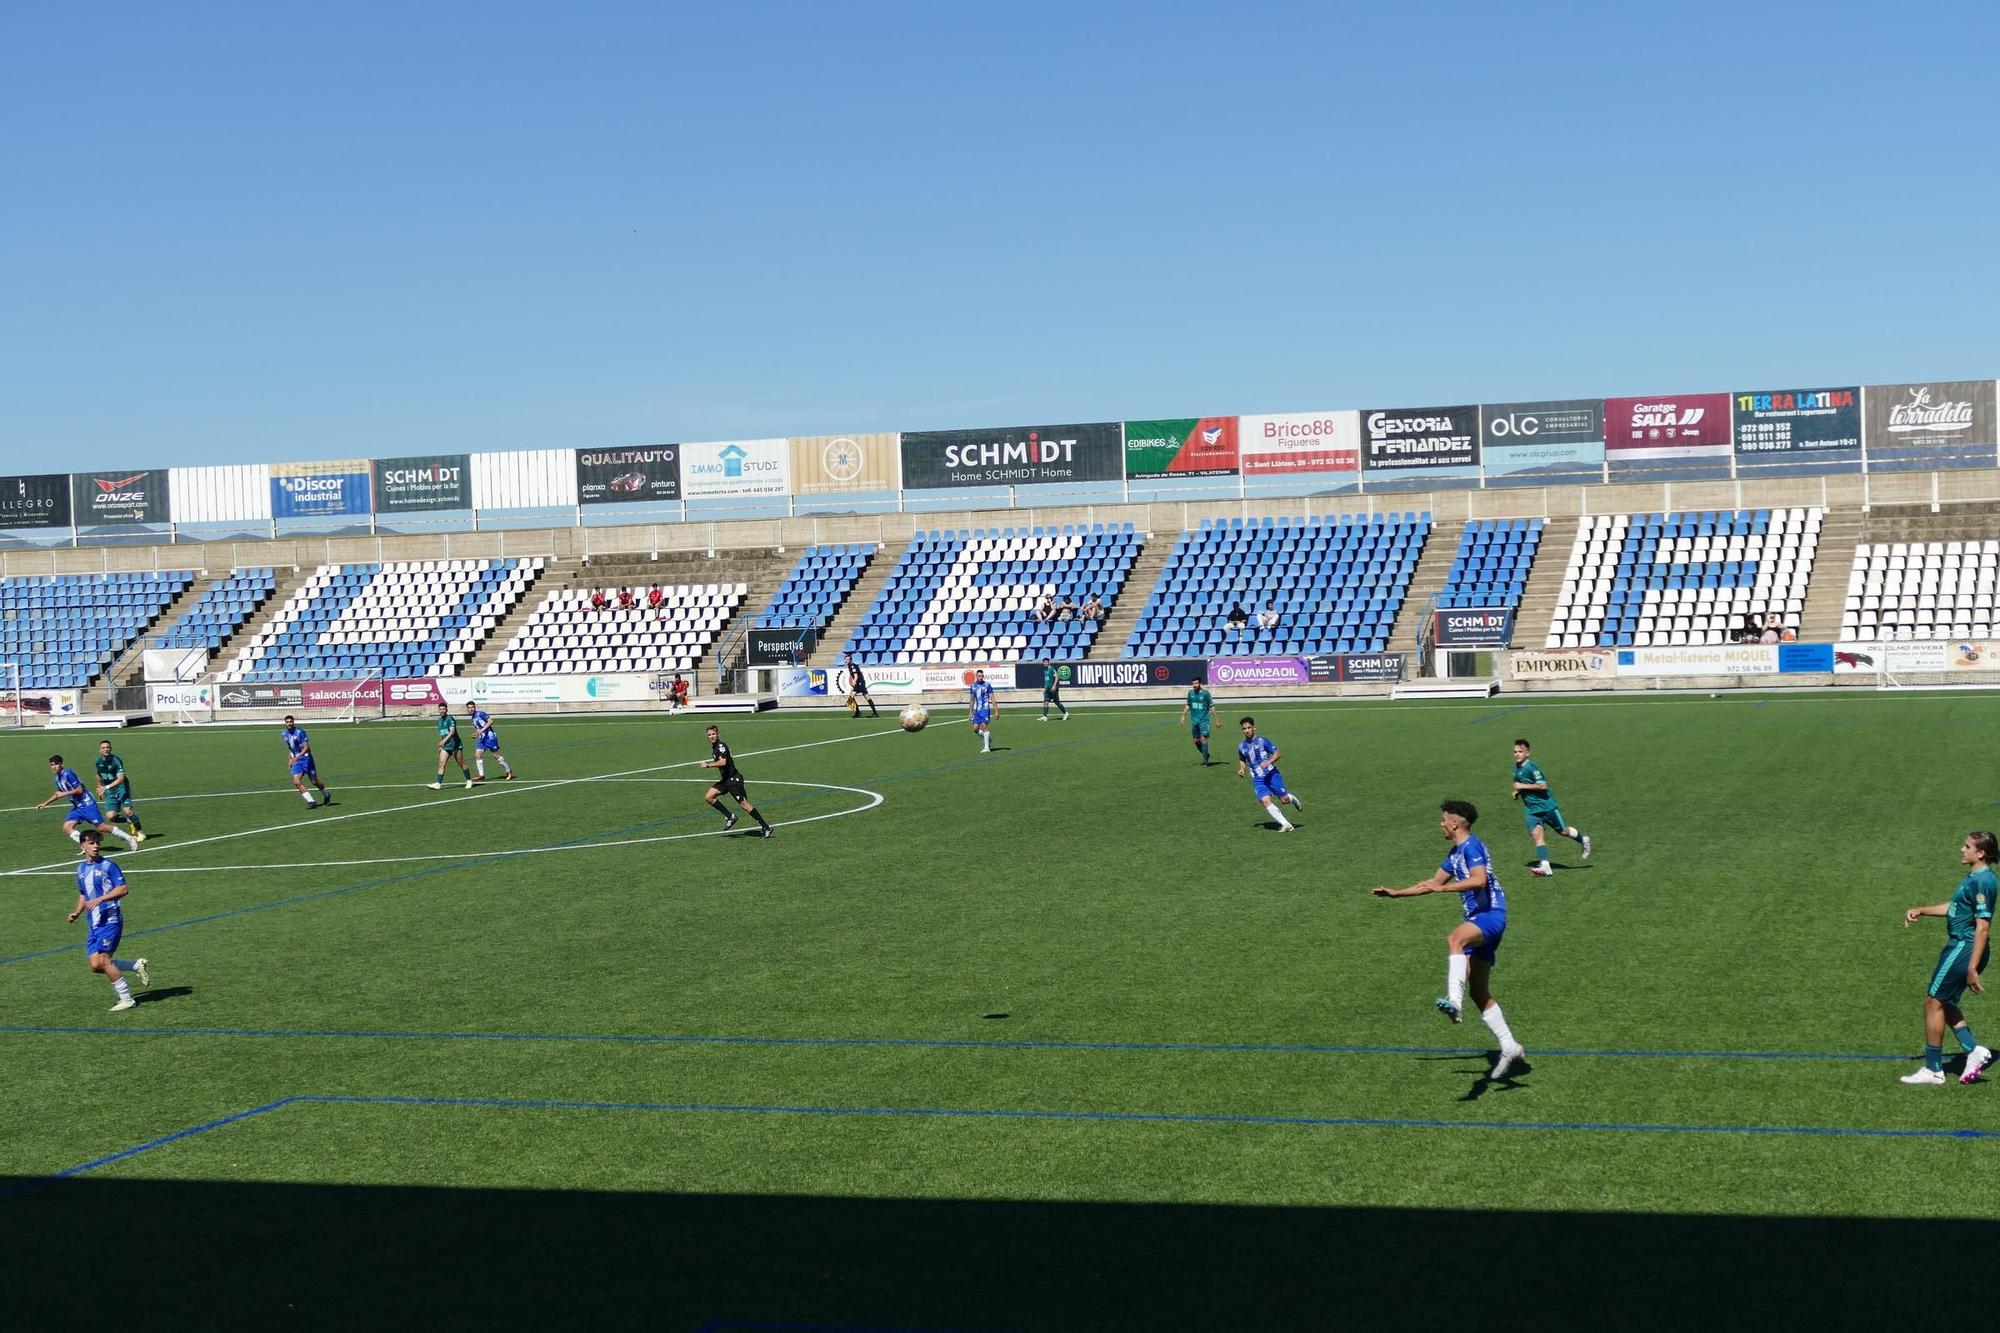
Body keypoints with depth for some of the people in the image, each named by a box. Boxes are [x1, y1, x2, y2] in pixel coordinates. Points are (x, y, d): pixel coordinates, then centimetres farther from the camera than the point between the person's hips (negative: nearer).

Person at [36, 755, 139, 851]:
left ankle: (130, 839, -1)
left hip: (87, 804, -9)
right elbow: (58, 793, 30)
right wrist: (45, 803, 28)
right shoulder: (58, 779, 11)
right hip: (77, 807, 9)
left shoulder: (67, 774, -17)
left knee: (101, 827, -9)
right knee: (67, 827, -6)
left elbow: (79, 789, -21)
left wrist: (64, 794, -19)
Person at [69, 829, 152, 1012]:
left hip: (110, 919, -7)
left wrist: (100, 899, -23)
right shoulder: (81, 870, 15)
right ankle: (137, 965, 18)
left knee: (103, 960, -13)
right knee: (96, 965, -1)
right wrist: (77, 913, 11)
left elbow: (123, 889, -14)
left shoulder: (108, 866, -7)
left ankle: (126, 999, -3)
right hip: (94, 923, 7)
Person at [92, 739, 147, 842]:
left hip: (121, 788, -5)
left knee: (128, 811, -20)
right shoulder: (99, 761, 0)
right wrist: (100, 788, 28)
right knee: (111, 816, -9)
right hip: (109, 791, 5)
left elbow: (120, 779, -28)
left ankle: (140, 831, 1)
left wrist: (106, 787, -37)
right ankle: (130, 822, 19)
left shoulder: (116, 761, -19)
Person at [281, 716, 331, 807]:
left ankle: (326, 795, 33)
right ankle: (310, 801, -8)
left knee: (315, 782, 4)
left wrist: (298, 756, -33)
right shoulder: (284, 734, 4)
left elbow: (306, 747, -20)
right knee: (296, 782, -14)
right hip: (296, 761, 5)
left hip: (306, 758, -5)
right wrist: (291, 759, 16)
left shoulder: (300, 732, -17)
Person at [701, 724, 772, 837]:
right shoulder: (714, 747, 14)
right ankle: (729, 816, 7)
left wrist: (708, 765, -22)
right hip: (725, 779, 10)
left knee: (744, 804, -11)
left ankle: (766, 827, -7)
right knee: (708, 797, 2)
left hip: (733, 779, -10)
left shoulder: (721, 746, -16)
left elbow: (722, 762, -31)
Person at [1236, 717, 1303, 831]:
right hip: (1257, 779, 3)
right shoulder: (1242, 747, 6)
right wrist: (1241, 769, 4)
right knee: (1266, 800, -17)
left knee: (1284, 799, -2)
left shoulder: (1263, 741, -8)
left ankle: (1293, 799, 37)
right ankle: (1285, 824, -14)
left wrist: (1269, 762, -23)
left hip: (1271, 774, -3)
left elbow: (1277, 753, -6)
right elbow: (1242, 760, 23)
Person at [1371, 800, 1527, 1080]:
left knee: (1454, 939, -39)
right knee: (1478, 992, 7)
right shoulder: (1455, 853, 20)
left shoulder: (1471, 846, -9)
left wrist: (1443, 888, -25)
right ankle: (1509, 1048, 13)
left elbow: (1479, 880, -25)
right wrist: (1395, 893, 32)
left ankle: (1455, 1003, -57)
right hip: (1478, 920, 10)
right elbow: (1434, 882, 32)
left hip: (1490, 914, -10)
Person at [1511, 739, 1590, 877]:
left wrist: (1523, 786, -22)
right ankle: (1544, 866, -18)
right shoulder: (1516, 769, 9)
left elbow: (1543, 785, -25)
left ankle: (1582, 840, 37)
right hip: (1531, 809, 6)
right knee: (1536, 834, -12)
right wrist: (1516, 793, 7)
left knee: (1563, 831, 8)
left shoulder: (1532, 767, -18)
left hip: (1546, 805, -6)